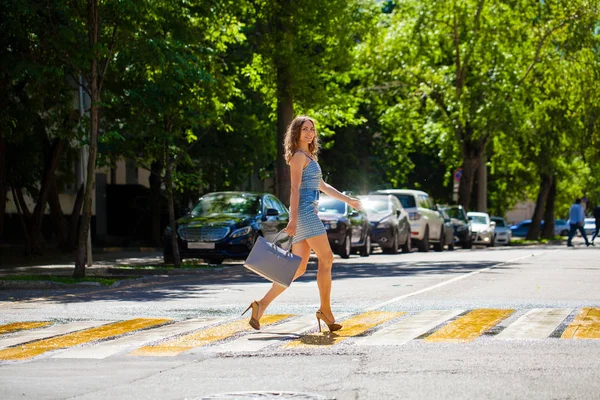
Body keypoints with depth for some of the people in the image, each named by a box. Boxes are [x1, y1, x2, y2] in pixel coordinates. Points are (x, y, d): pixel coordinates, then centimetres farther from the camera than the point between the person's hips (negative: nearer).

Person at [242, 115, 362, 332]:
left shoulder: (309, 157, 25)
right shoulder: (299, 156, -4)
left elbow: (322, 186, 33)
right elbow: (295, 188, -14)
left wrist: (348, 200, 33)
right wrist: (293, 219, -22)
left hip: (308, 215, 10)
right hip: (305, 212, -10)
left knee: (298, 268, 4)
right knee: (326, 258, -8)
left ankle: (262, 305, 0)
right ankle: (325, 311, -6)